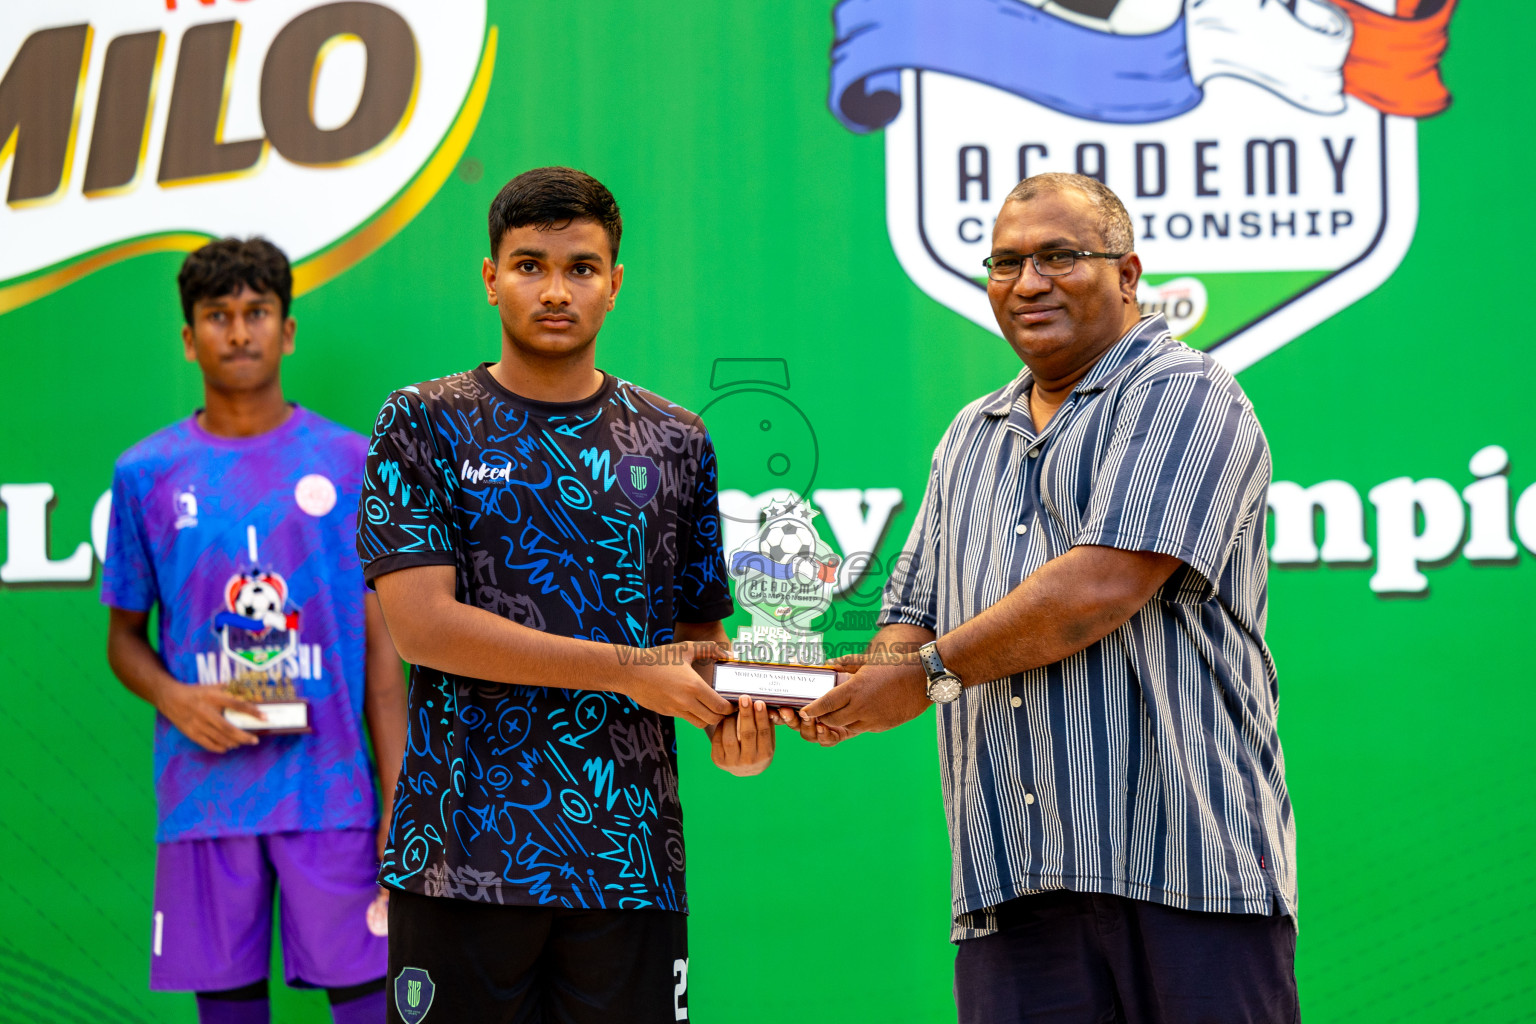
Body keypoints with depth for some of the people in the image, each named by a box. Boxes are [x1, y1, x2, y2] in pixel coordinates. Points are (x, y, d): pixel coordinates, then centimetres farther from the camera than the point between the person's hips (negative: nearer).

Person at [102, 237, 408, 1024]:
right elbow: (124, 636, 15)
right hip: (204, 801, 1)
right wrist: (173, 696, -7)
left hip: (332, 791, -1)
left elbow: (382, 647, 5)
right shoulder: (147, 473, 7)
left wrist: (400, 803, -1)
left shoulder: (351, 464, 5)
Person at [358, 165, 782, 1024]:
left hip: (630, 857, 2)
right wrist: (632, 670, -11)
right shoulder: (423, 427, 3)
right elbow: (423, 623, -8)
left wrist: (731, 716, -8)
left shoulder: (675, 443, 12)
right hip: (464, 854, -2)